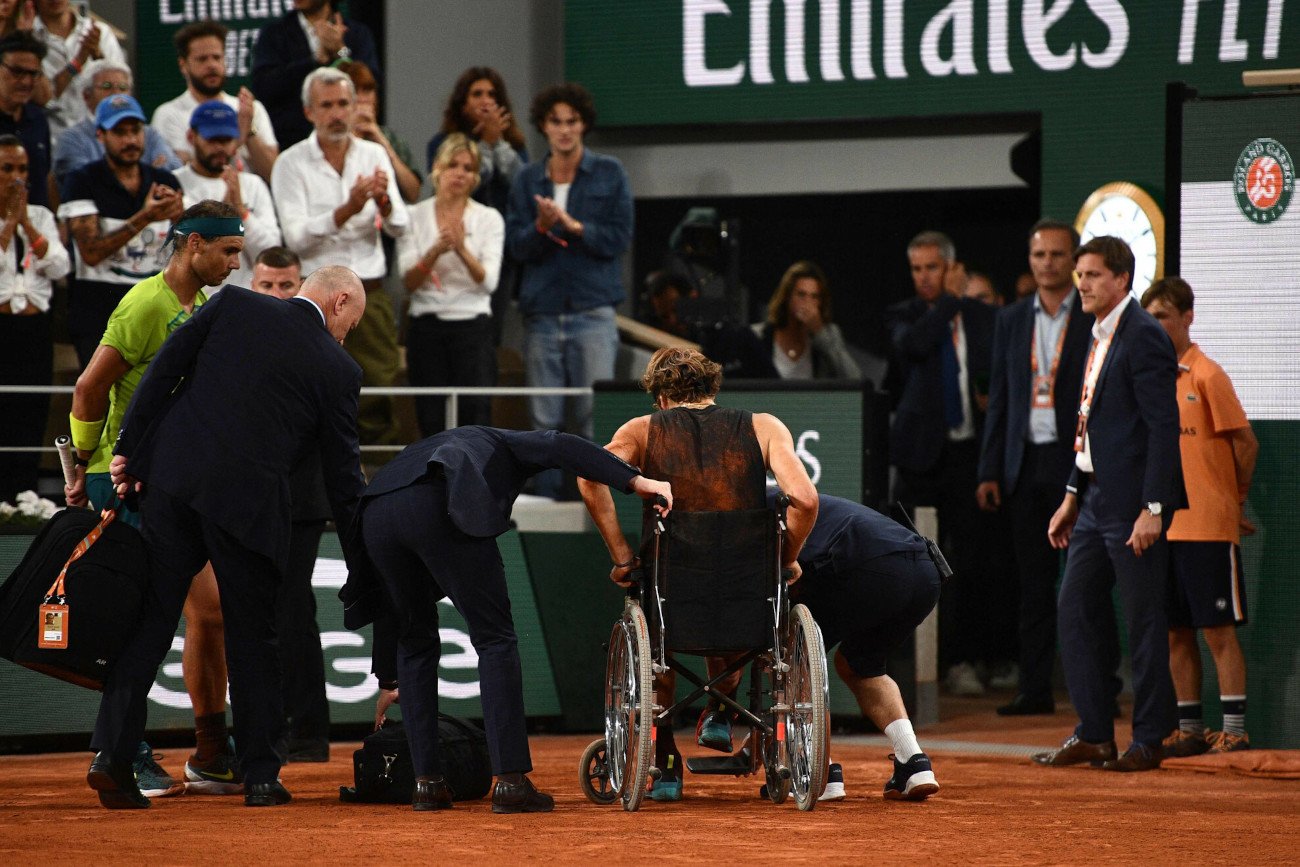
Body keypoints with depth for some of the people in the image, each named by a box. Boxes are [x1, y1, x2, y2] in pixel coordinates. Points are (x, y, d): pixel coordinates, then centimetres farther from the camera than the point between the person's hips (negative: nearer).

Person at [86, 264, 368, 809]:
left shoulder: (232, 305, 10)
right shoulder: (337, 370, 6)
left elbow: (163, 370, 3)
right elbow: (342, 476, 9)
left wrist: (128, 449, 7)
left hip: (172, 478, 2)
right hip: (248, 501, -2)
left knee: (149, 620, 5)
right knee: (252, 637, 10)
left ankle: (112, 753, -3)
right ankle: (260, 775, 13)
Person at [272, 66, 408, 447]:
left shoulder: (374, 155, 9)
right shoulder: (292, 164, -1)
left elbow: (400, 227, 1)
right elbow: (296, 237, -13)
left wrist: (384, 202, -20)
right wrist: (346, 210, -24)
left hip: (370, 294, 3)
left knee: (380, 399, -2)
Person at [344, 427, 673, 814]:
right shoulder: (502, 443, 35)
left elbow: (388, 595, 45)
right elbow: (557, 447, 9)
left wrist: (387, 681, 51)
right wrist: (637, 482, -1)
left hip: (375, 515, 5)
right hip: (441, 508, -5)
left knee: (417, 641, 23)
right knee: (495, 639, 4)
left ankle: (427, 783, 20)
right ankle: (510, 783, -3)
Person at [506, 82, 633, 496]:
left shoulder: (609, 174, 6)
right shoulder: (528, 179, 12)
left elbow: (619, 237, -2)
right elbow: (517, 244, 4)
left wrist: (573, 226, -13)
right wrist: (541, 228, -16)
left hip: (592, 310, -2)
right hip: (541, 313, 2)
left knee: (595, 416, -8)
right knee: (544, 420, 3)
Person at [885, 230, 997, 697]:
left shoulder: (982, 316, 10)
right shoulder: (903, 316, 5)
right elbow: (913, 345, -16)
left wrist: (990, 394, -3)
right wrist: (949, 299, -7)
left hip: (970, 450, 1)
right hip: (922, 450, -1)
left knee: (970, 558, -2)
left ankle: (962, 660, 3)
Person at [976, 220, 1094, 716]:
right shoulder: (1011, 322, 13)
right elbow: (999, 399, 14)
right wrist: (989, 471, 7)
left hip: (1078, 464, -4)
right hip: (1025, 464, 4)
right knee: (1033, 582, 5)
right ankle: (1034, 688, 7)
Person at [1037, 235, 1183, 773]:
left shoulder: (1143, 337, -14)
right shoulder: (1101, 336, 15)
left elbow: (1163, 427, -18)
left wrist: (1153, 509, -22)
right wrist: (1072, 497, 20)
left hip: (1133, 505, -10)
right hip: (1097, 500, 10)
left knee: (1143, 620, -2)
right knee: (1076, 610, 10)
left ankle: (1148, 741, 5)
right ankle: (1094, 734, 16)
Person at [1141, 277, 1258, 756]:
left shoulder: (1206, 375, -8)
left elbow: (1246, 443, -4)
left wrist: (1234, 501, 4)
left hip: (1208, 525, -6)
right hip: (1164, 527, 6)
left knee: (1219, 629, -4)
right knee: (1176, 631, 8)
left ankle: (1234, 730, -1)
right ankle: (1189, 729, 14)